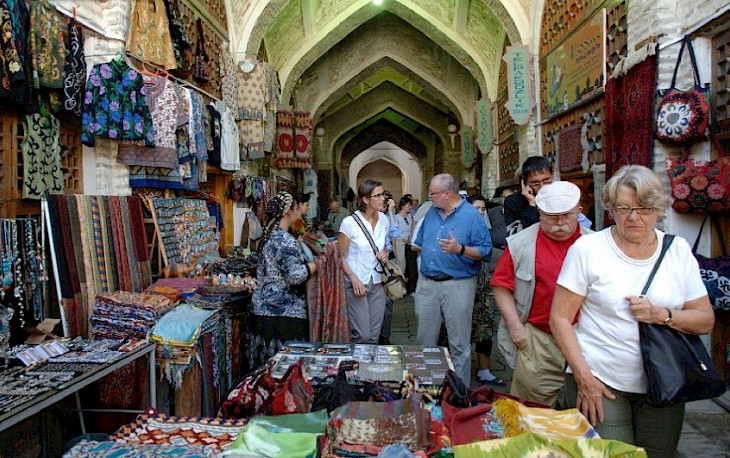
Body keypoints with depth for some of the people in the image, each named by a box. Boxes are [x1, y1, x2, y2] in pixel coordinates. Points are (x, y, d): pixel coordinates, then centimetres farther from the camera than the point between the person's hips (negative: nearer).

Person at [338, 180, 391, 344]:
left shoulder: (384, 220, 5)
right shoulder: (350, 222, -11)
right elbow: (340, 256, -7)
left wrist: (385, 253, 0)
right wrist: (354, 279, -17)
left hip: (377, 283, 5)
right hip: (356, 283, -5)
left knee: (374, 335, 9)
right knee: (362, 336, -5)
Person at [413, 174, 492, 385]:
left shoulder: (472, 216, -8)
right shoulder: (431, 213, 11)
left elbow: (485, 251, -12)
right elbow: (420, 243, 23)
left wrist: (460, 249, -26)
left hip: (458, 286, -6)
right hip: (426, 284, 6)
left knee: (459, 343, 2)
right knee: (424, 338, 15)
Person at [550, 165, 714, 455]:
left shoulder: (678, 250, 3)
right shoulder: (587, 248, -7)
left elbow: (706, 320, 5)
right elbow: (560, 318, -8)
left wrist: (661, 316, -15)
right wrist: (583, 376, -14)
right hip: (600, 383, -3)